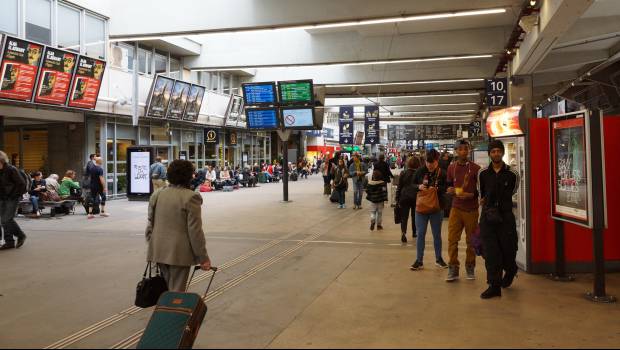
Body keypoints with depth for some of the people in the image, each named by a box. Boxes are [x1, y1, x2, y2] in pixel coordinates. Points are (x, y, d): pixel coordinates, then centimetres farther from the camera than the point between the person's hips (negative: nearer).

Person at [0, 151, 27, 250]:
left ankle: (21, 235, 7)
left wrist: (15, 195, -11)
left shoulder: (11, 170, -14)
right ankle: (9, 242, 16)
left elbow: (22, 184, -14)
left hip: (12, 199, -7)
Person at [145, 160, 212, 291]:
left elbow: (150, 225, 10)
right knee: (176, 292, 1)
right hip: (179, 252, -6)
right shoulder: (190, 197, -13)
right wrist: (203, 257, -8)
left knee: (166, 289, 17)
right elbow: (195, 231, -14)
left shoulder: (156, 195, 6)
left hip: (159, 251, 6)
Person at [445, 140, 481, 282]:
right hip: (456, 208, 2)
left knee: (471, 240, 7)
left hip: (471, 209, -2)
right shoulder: (451, 168, 7)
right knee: (452, 239, -4)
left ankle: (470, 268, 21)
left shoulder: (475, 168, -3)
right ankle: (453, 269, 3)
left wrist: (472, 195, -16)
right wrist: (451, 190, -6)